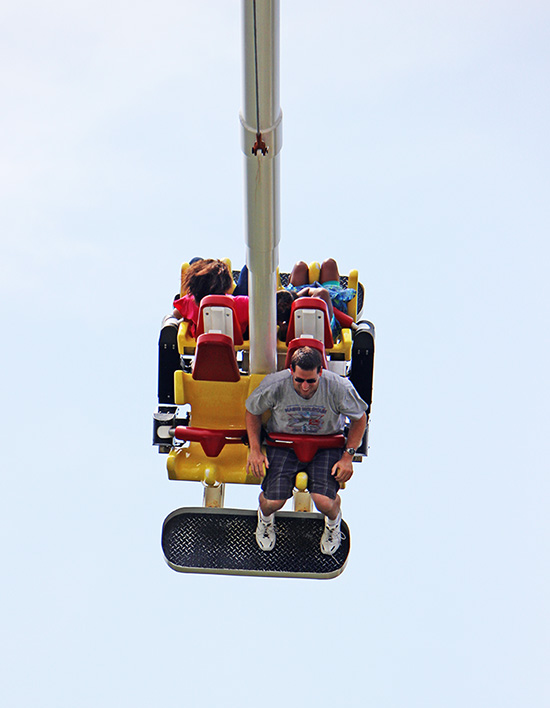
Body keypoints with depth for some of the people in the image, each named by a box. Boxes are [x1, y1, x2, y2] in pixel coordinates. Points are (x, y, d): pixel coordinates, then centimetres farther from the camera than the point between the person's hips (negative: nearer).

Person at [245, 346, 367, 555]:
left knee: (325, 501, -24)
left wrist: (348, 457, -7)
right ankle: (265, 517, 23)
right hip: (283, 444, 1)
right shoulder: (274, 385, -20)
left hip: (325, 445, -1)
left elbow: (359, 418, -2)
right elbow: (252, 412, 2)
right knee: (273, 501, -19)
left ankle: (333, 521, 17)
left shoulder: (339, 387, -21)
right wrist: (255, 450, -5)